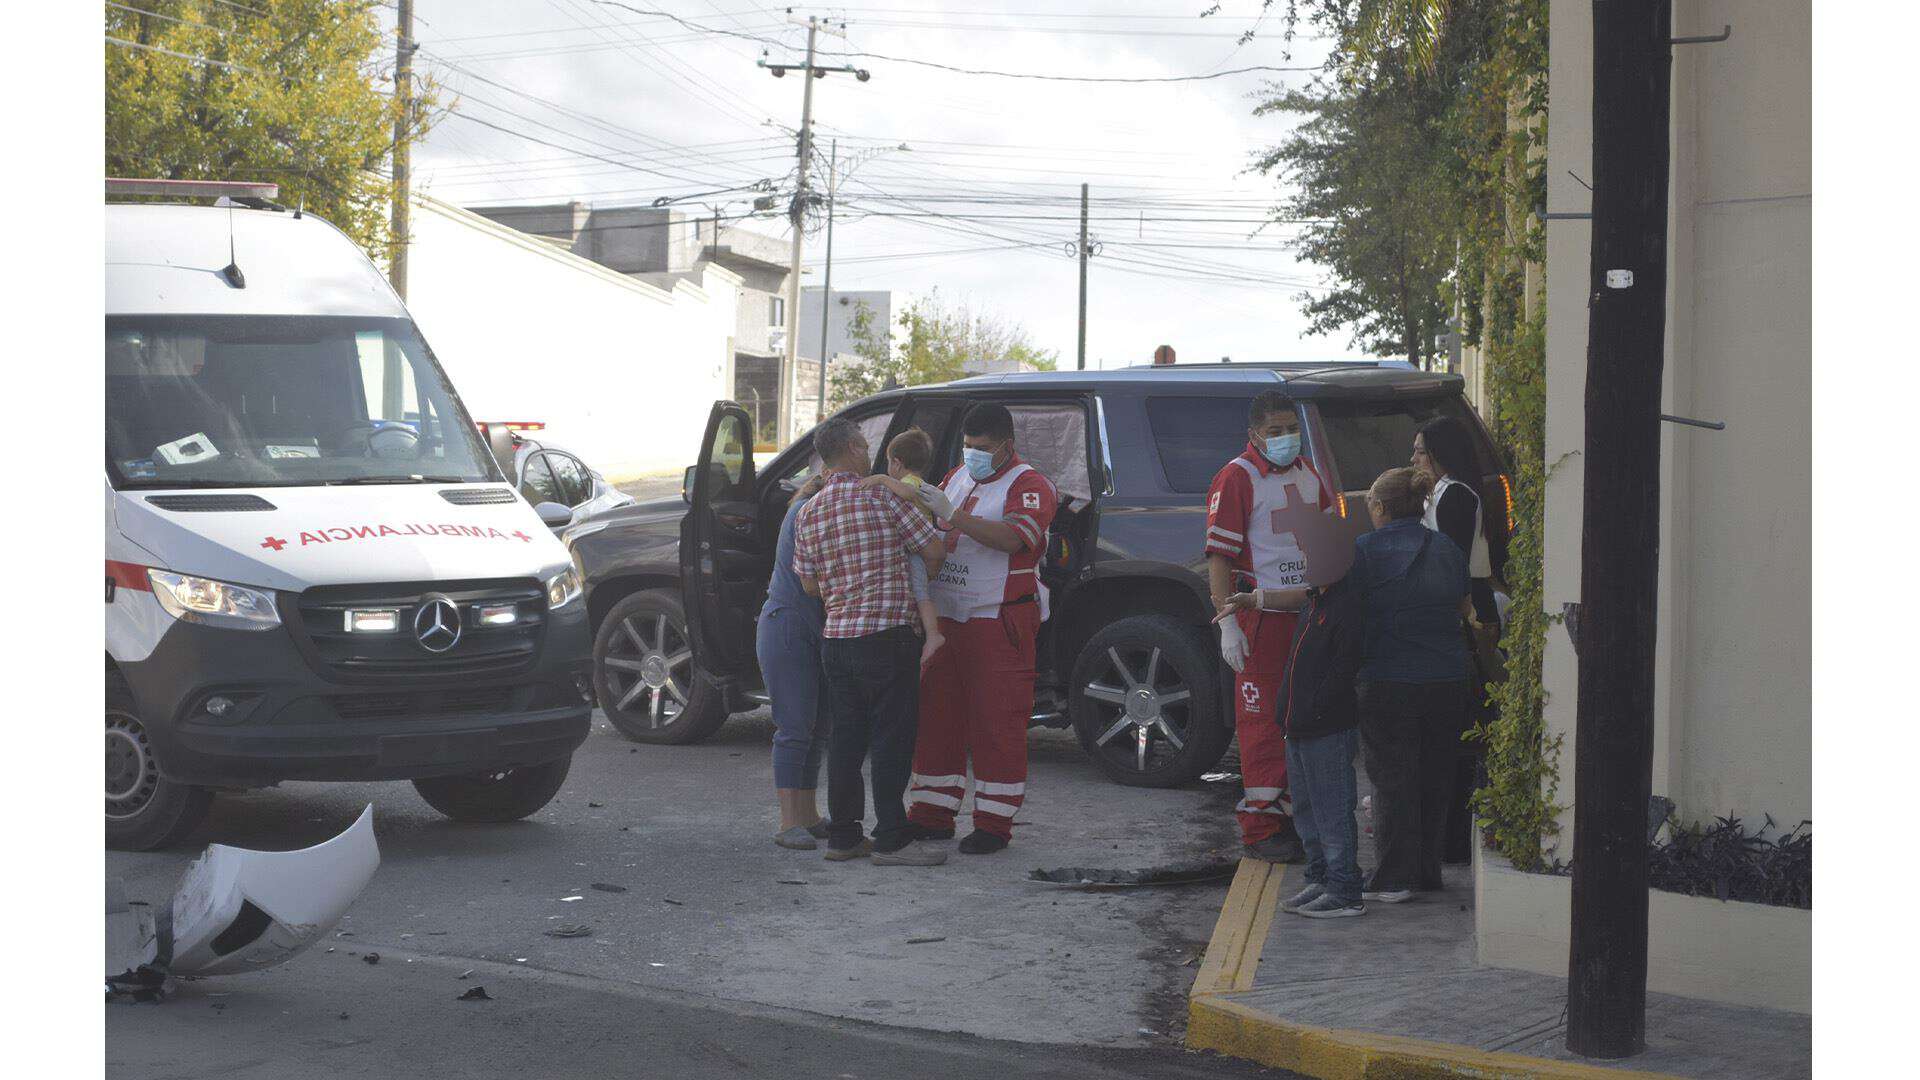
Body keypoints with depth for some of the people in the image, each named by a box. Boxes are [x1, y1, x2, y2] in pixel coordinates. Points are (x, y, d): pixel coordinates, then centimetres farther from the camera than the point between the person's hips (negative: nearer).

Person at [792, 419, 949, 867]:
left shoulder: (808, 513, 7)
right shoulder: (883, 496, -10)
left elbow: (809, 584, 12)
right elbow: (934, 549, -6)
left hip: (835, 639, 6)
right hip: (886, 637, -6)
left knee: (845, 739, 12)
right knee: (892, 741, 0)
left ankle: (843, 835, 15)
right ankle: (891, 839, 1)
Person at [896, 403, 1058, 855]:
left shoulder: (1029, 486, -7)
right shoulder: (958, 477, 17)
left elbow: (1011, 538, -25)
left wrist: (952, 515, -29)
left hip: (997, 622, -7)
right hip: (945, 617, 7)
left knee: (996, 723, -5)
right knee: (936, 716, 8)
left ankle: (994, 824, 1)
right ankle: (932, 816, 16)